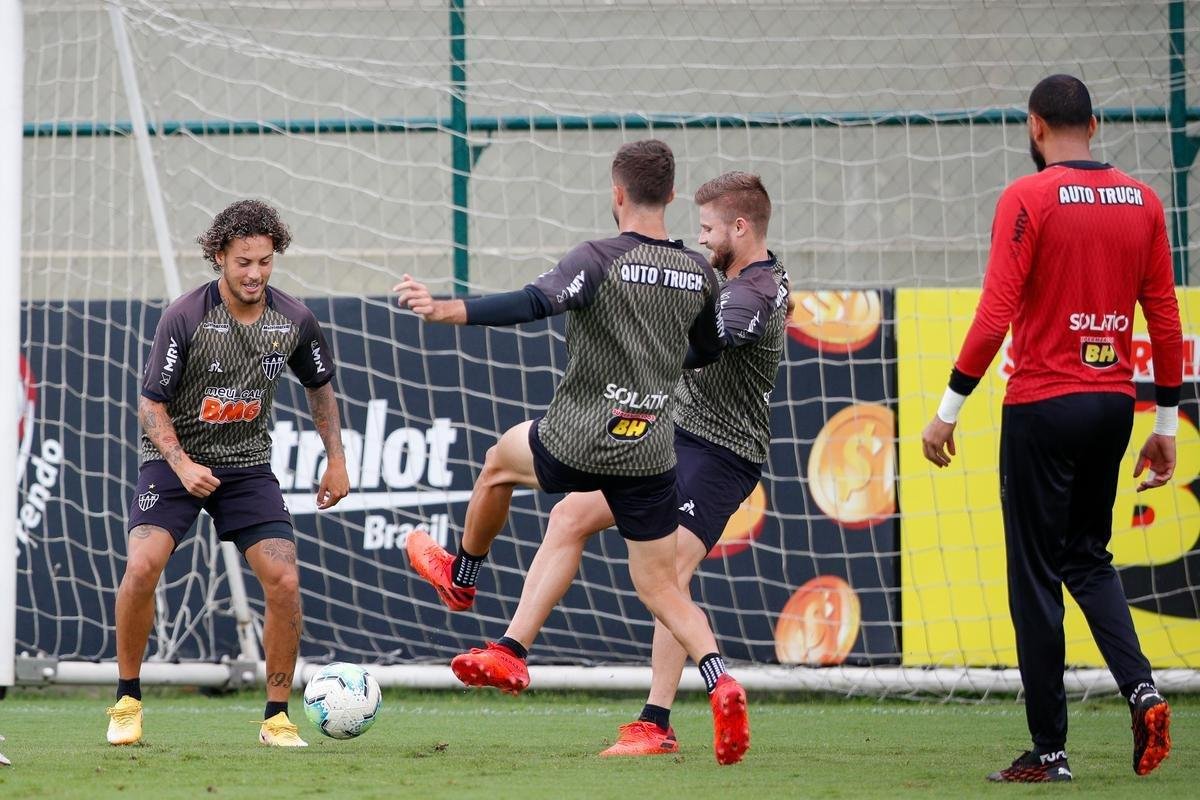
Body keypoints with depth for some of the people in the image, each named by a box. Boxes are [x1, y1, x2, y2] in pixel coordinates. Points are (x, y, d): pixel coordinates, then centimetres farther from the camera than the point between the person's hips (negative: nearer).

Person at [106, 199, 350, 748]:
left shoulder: (293, 321, -6)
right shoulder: (184, 318, -17)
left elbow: (319, 386, 14)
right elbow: (150, 403, -11)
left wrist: (336, 460, 11)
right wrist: (182, 465, -23)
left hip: (248, 466, 3)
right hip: (175, 460, -3)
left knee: (284, 581, -13)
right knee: (143, 565, -24)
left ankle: (277, 717, 2)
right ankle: (128, 699, -5)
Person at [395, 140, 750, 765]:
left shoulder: (600, 259, -14)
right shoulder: (698, 273, 4)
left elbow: (537, 303, -30)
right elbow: (707, 351, 19)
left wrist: (449, 311, -34)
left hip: (575, 444, -4)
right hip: (651, 455, 4)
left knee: (500, 461, 30)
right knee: (659, 586, 9)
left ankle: (460, 577, 50)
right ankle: (720, 683, -17)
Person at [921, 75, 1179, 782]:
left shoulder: (1028, 199, -10)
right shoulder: (1142, 201, 5)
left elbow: (996, 313, -15)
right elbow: (1166, 317, 7)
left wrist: (949, 410, -8)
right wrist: (1167, 423, 14)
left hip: (1043, 405, -5)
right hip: (1114, 403, 5)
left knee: (1037, 576, 3)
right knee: (1090, 557, 20)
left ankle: (1049, 750, 4)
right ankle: (1140, 686, -4)